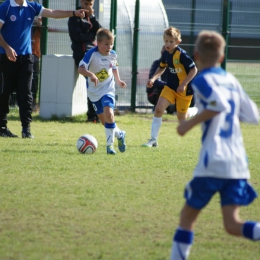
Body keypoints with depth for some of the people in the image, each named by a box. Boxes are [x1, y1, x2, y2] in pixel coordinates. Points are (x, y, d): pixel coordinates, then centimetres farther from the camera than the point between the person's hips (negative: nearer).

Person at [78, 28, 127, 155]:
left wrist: (118, 80, 8)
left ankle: (110, 144, -12)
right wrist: (91, 74, -47)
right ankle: (119, 134, 36)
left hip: (108, 90, 0)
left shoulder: (113, 55, -4)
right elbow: (81, 68, -30)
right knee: (104, 119, 8)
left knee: (109, 113, -22)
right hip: (94, 91, 0)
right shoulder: (92, 54, -19)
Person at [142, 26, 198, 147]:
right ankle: (153, 140, -8)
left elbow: (194, 70, -21)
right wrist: (153, 78, 1)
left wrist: (183, 85, -24)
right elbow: (162, 67, 17)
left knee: (182, 117, 5)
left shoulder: (182, 55, -23)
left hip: (184, 88, -6)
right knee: (159, 108, -11)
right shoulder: (166, 54, -2)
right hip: (170, 86, 6)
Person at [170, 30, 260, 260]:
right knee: (233, 225, -3)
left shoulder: (203, 80, -3)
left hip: (213, 162, -6)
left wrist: (190, 124, -13)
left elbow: (220, 104, -21)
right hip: (238, 163, 6)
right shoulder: (231, 80, 17)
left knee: (188, 215, 9)